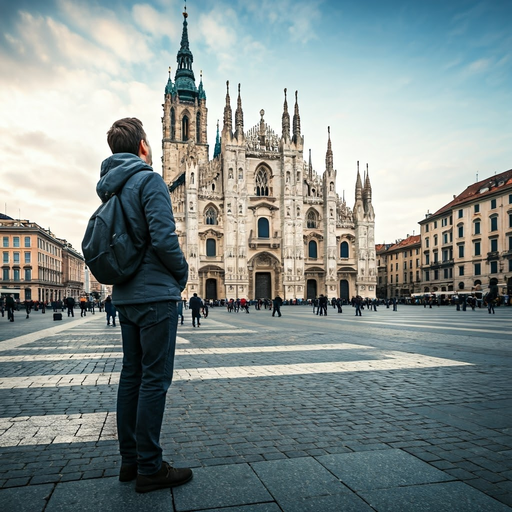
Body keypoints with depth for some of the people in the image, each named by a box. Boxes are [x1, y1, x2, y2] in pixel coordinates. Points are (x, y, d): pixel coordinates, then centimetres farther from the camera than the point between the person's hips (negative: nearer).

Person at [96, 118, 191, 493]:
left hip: (125, 296, 9)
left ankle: (130, 460, 24)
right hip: (155, 295, -9)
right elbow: (164, 238, -20)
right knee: (155, 379, -2)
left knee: (132, 376, 13)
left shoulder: (110, 187, 15)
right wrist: (182, 273, -4)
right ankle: (150, 468, 7)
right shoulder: (149, 180, -11)